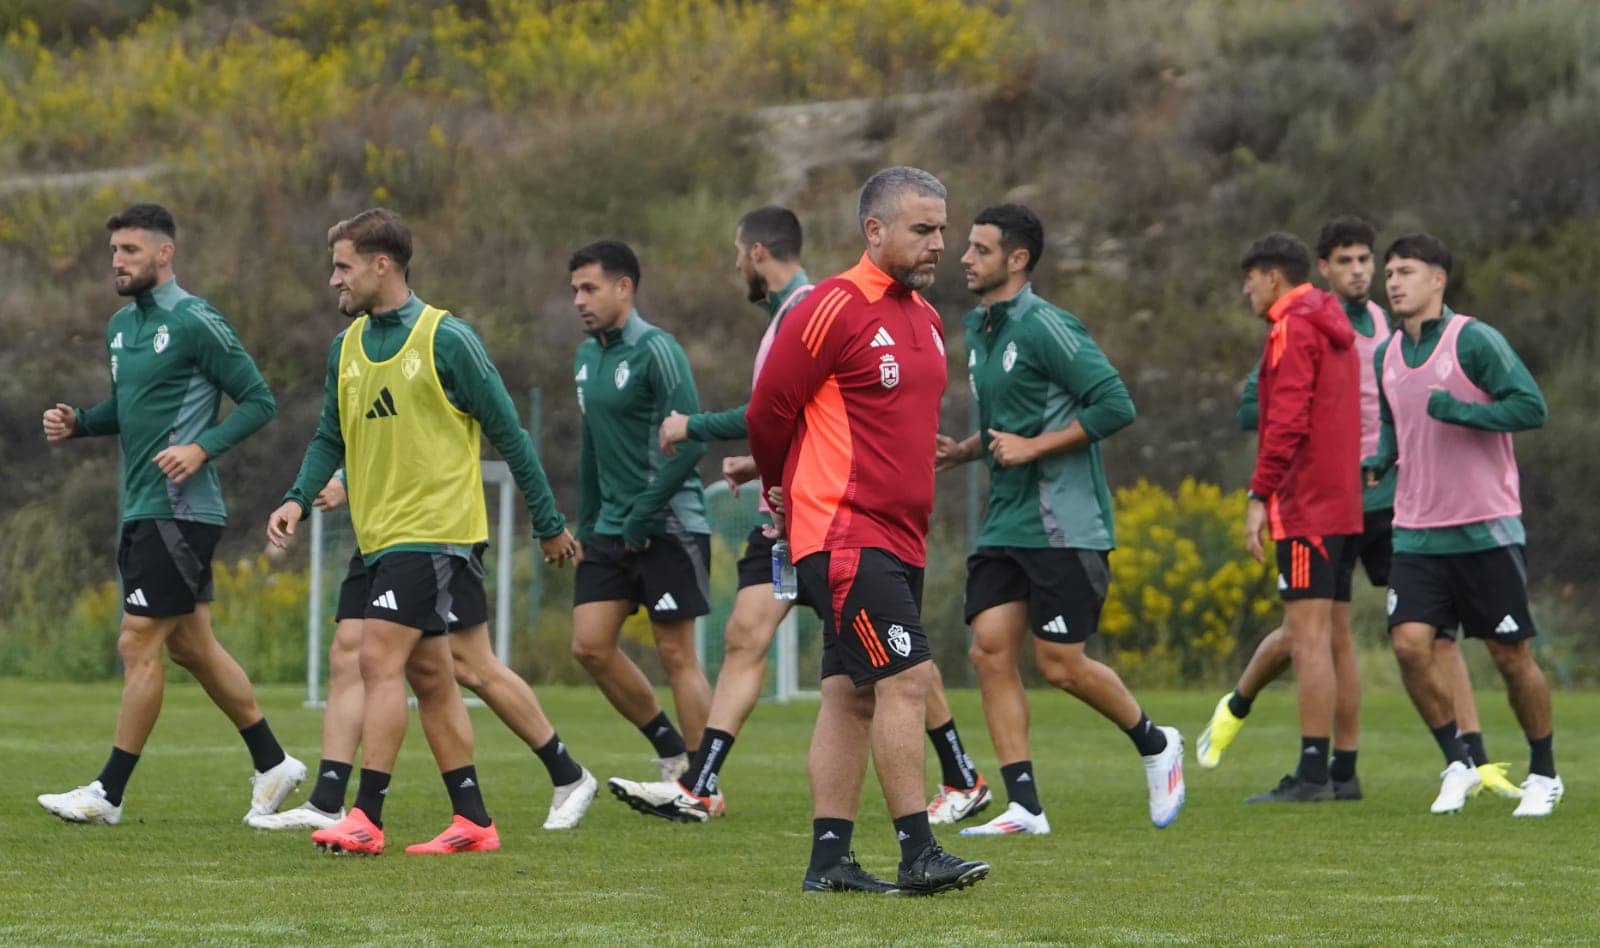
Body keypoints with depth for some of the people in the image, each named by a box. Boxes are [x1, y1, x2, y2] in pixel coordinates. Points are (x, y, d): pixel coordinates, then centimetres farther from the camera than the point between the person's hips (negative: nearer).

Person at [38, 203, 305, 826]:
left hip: (179, 510, -9)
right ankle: (273, 764, 24)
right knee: (192, 645, 13)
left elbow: (259, 401, -9)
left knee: (138, 643, -8)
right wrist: (76, 423, 7)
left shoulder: (196, 323, -11)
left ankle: (109, 792, -5)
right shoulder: (121, 325, 14)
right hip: (142, 510, 9)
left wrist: (203, 447, -21)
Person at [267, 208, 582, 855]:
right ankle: (473, 822, 14)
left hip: (434, 529, -8)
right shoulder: (348, 346, 10)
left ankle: (366, 817, -16)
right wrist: (299, 498, -5)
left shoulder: (446, 339, -10)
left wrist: (549, 524, -2)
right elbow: (330, 438, 15)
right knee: (427, 674, 9)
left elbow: (506, 432, -6)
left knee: (380, 660, -15)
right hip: (380, 535, 8)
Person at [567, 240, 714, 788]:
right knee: (590, 645, 0)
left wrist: (643, 519, -18)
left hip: (668, 527, -8)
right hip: (611, 530, 8)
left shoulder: (655, 351, -13)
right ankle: (670, 750, 16)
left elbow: (689, 441, -19)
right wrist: (585, 526, 17)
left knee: (675, 655, -4)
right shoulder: (586, 357, 13)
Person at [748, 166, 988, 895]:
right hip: (844, 535, -8)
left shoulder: (926, 318, 15)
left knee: (852, 693, 8)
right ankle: (918, 853, -12)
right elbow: (768, 411, -7)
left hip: (898, 536, 8)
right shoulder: (832, 309, -12)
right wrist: (784, 493, 10)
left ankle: (829, 857, 10)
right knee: (906, 677, -13)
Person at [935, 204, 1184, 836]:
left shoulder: (1045, 327, -13)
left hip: (1063, 521, -8)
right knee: (990, 650, -4)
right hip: (1004, 522, 8)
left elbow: (1115, 404, -18)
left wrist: (1032, 447, -17)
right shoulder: (977, 329, 14)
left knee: (1060, 665, -5)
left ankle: (1155, 746, 21)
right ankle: (1024, 807, -2)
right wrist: (966, 451, 9)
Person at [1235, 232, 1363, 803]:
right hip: (1343, 508, 9)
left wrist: (1259, 496, -19)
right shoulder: (1334, 329, 19)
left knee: (1308, 639, -10)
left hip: (1307, 508, -9)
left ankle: (1313, 773, -13)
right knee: (1311, 638, 11)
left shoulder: (1293, 330, -9)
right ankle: (1316, 770, 11)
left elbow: (1287, 421, -19)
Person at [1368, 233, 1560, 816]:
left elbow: (1531, 407, -15)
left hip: (1487, 529, -5)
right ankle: (1457, 764, 4)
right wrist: (1380, 462, 5)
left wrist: (1460, 412, -24)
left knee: (1510, 654, 2)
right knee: (1409, 643, -12)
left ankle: (1543, 774, 19)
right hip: (1417, 533, 5)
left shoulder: (1475, 340, -10)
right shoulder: (1387, 357, 10)